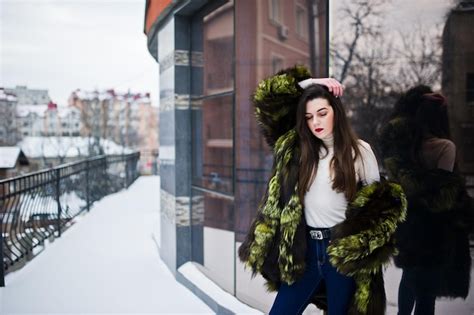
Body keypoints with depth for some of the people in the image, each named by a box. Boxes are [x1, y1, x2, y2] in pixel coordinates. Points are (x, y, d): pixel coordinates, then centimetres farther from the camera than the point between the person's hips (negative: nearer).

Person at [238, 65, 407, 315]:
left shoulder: (359, 151, -2)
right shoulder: (297, 147, 3)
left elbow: (377, 202, 2)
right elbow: (266, 99, 4)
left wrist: (360, 244, -10)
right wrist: (305, 84, -3)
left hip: (343, 251, -2)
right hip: (305, 249, 3)